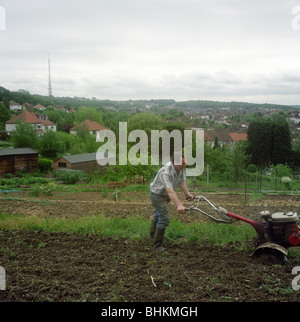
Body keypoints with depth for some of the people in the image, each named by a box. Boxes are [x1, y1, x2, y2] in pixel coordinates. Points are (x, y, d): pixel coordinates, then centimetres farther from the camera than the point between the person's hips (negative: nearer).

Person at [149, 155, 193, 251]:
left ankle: (153, 234, 51)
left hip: (165, 195, 9)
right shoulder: (166, 172, -39)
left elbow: (182, 181, -10)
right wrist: (179, 205, -58)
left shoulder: (181, 169, -13)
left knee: (158, 214, 27)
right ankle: (157, 245, -3)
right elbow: (170, 191, -49)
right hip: (157, 194, -9)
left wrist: (187, 193, -26)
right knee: (164, 219, -16)